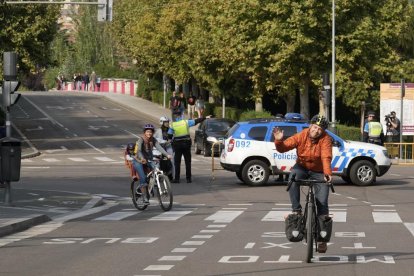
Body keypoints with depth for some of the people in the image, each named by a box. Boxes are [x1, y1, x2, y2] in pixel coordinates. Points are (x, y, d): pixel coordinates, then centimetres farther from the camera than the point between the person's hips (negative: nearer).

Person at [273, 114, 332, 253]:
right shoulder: (301, 136, -14)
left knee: (322, 201, -8)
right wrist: (279, 141, -39)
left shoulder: (325, 139, -18)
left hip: (319, 172, -1)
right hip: (302, 167, 1)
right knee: (293, 176, -35)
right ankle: (296, 210, -26)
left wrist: (327, 173, -50)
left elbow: (326, 157, -33)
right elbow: (283, 148, -17)